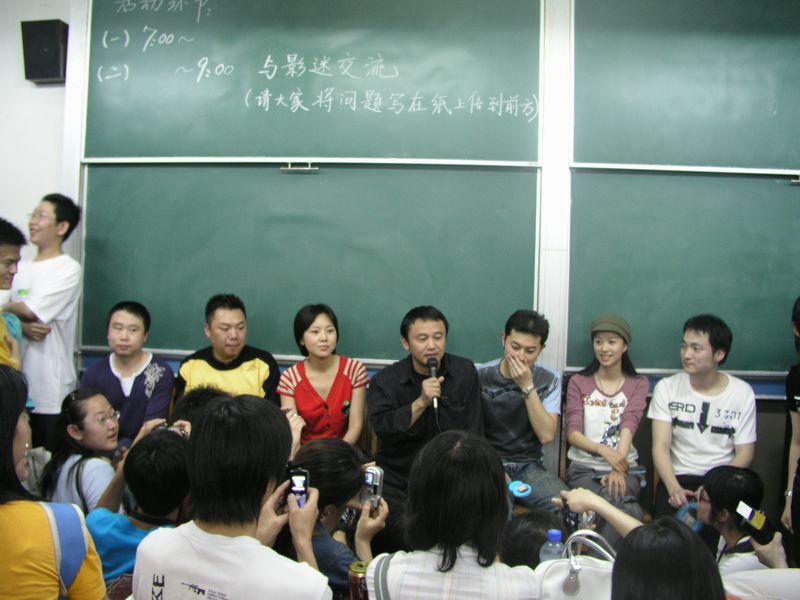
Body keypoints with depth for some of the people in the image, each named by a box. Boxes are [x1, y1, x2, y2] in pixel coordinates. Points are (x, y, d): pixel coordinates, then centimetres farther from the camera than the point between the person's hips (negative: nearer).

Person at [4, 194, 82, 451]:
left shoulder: (68, 269, -7)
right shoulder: (21, 268, 12)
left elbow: (29, 310, -14)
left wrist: (5, 309, 4)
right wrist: (23, 327, -10)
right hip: (17, 384, 6)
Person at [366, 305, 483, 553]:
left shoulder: (465, 373, 1)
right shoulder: (384, 381, -2)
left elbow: (472, 434, -1)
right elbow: (381, 428, -16)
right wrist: (421, 402, -26)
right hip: (397, 478, 0)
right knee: (386, 528, -26)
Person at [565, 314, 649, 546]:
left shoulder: (638, 384, 13)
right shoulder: (578, 382, 12)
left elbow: (629, 426, -6)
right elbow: (572, 432, -1)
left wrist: (617, 468, -24)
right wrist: (604, 450, -22)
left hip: (623, 468, 1)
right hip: (584, 468, -1)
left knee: (616, 495, -36)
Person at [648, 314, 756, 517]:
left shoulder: (742, 393, 0)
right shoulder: (666, 388, -1)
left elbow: (744, 453, 0)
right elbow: (661, 446, -6)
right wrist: (674, 487, -23)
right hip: (678, 478, 0)